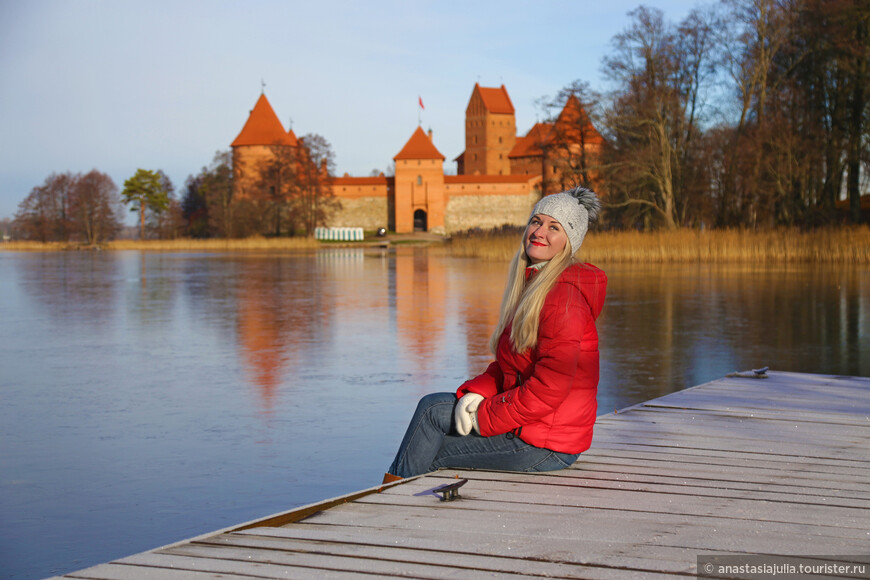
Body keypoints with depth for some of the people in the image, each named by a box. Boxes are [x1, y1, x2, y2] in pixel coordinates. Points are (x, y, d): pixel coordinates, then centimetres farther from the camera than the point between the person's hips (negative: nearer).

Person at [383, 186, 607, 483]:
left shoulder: (564, 297, -19)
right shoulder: (531, 285, 14)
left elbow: (549, 388, -24)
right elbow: (508, 365, 18)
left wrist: (485, 417, -16)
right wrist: (477, 392, -1)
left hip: (547, 445, -9)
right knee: (432, 404, 8)